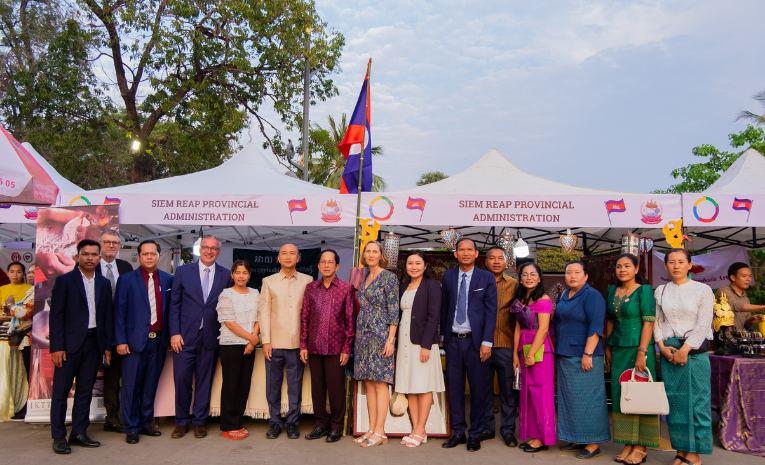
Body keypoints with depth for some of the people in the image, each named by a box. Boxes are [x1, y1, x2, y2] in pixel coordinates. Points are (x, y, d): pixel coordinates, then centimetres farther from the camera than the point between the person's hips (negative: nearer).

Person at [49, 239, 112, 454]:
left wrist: (107, 346, 6)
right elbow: (56, 315, -7)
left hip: (94, 343, 4)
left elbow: (107, 315, 10)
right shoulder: (64, 280, -3)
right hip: (69, 343, -4)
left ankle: (79, 433, 19)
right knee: (61, 391, 3)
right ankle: (59, 436, 12)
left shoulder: (104, 283, 9)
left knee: (85, 390, 10)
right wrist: (57, 347, -12)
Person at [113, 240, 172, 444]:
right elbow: (119, 312, -2)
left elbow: (171, 308, 8)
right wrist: (120, 341, -8)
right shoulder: (127, 279, -1)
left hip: (159, 341, 3)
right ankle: (131, 428, 17)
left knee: (151, 385, 12)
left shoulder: (168, 279, 6)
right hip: (135, 341, -2)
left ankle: (146, 423, 26)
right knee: (131, 387, 5)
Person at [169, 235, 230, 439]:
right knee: (181, 378, 3)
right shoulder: (183, 271, 3)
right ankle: (182, 421, 20)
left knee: (204, 380, 8)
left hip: (210, 337, 1)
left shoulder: (226, 275, 3)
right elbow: (174, 305, 2)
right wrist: (174, 333, -4)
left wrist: (224, 334, -1)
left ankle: (199, 421, 22)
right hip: (185, 336, 0)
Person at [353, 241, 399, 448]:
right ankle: (371, 429, 14)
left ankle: (380, 432, 1)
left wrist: (390, 339, -16)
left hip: (380, 335, -7)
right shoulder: (365, 278, 15)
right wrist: (358, 335, 15)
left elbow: (394, 310, -10)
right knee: (368, 383, 8)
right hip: (363, 335, 7)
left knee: (380, 382, -5)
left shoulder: (389, 277, -6)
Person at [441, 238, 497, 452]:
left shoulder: (486, 278, -1)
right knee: (454, 387, 8)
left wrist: (487, 342, -11)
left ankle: (476, 434, 18)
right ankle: (458, 432, 21)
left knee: (478, 388, 4)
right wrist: (443, 334, 8)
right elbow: (444, 307, 12)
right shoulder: (448, 276, 8)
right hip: (453, 340, 3)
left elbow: (491, 311, -4)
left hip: (476, 340, -3)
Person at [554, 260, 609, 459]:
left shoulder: (592, 296, -10)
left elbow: (596, 327, -17)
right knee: (569, 398, 12)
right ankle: (576, 438, 23)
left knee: (586, 398, -2)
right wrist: (558, 351, 18)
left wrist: (588, 354, -21)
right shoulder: (563, 296, 13)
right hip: (564, 355, 8)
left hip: (584, 356, -8)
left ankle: (593, 443, 8)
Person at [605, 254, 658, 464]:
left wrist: (641, 353, -17)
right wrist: (608, 348, 10)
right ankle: (628, 444, 16)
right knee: (620, 395, 7)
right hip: (618, 350, 6)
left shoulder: (644, 291, -7)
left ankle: (640, 446, 10)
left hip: (638, 348, -5)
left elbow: (649, 323, -12)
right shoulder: (612, 291, 10)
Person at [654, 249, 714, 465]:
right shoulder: (660, 291, 9)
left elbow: (703, 324, -7)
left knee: (696, 401, -1)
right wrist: (662, 346, -5)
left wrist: (685, 350, -12)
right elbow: (657, 322, 9)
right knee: (674, 401, 6)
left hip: (695, 350, -3)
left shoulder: (703, 290, -1)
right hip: (668, 352, 3)